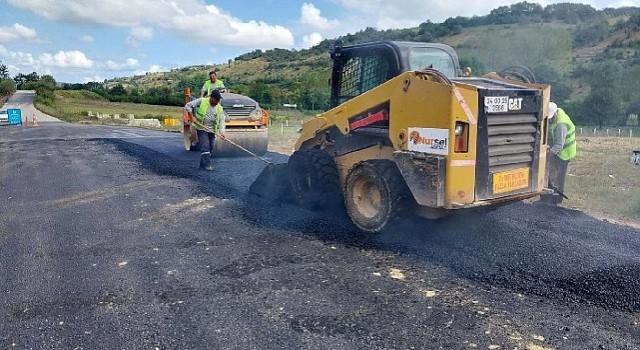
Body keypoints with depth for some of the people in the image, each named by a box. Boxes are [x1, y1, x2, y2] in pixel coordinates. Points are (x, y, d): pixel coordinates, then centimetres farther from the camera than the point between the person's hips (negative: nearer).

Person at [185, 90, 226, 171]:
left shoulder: (219, 108, 2)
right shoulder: (201, 101, -8)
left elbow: (221, 121, -2)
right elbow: (188, 106, -3)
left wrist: (222, 132, -16)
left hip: (212, 130, 5)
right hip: (201, 128, -5)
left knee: (210, 147, 10)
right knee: (205, 146, -15)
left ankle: (203, 164, 23)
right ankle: (207, 164, -15)